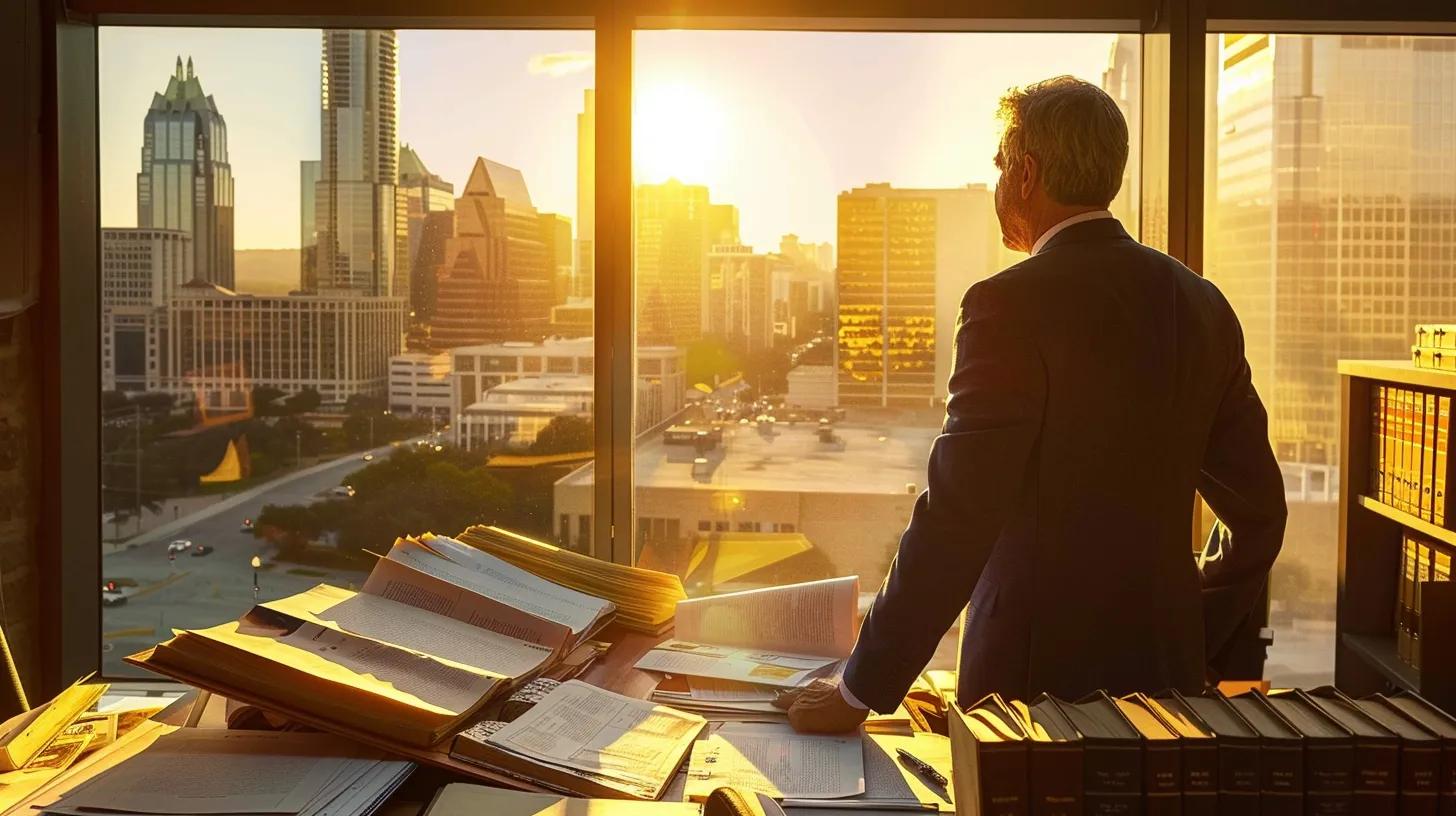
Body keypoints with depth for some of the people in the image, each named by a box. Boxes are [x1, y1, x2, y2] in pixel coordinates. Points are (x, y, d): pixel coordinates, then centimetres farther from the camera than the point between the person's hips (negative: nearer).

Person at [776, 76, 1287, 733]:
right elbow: (1259, 512, 10)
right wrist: (1195, 645, 19)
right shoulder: (1201, 303, 5)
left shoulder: (1011, 306, -15)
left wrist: (861, 690, -10)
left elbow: (956, 519, -18)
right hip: (1167, 670, 7)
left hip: (1033, 672, -6)